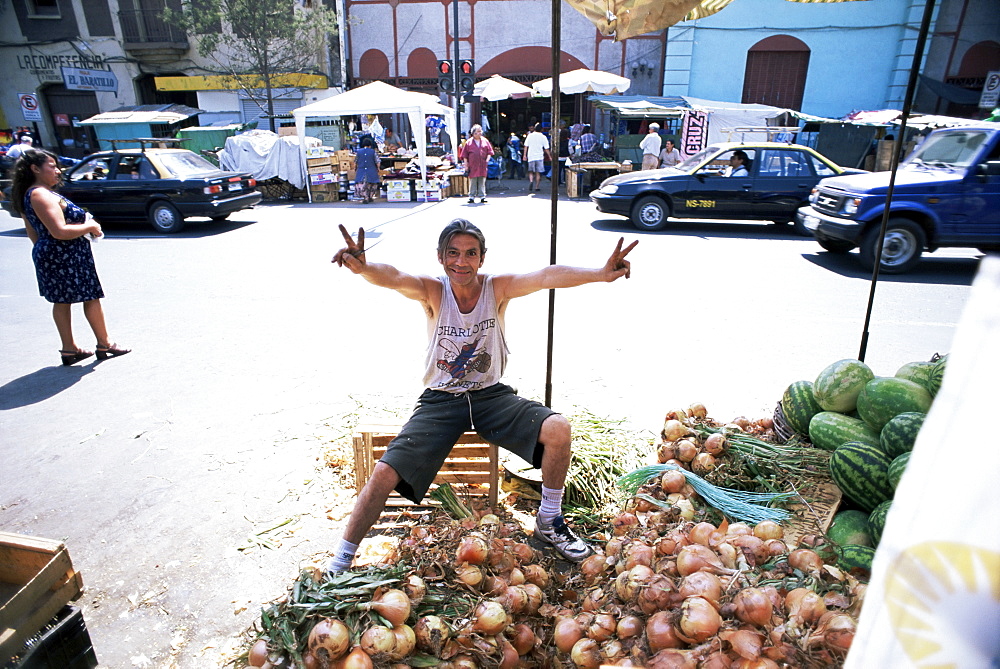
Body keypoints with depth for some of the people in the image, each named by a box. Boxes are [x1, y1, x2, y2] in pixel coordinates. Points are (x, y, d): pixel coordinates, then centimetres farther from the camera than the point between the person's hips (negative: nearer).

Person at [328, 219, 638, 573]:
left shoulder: (497, 287, -9)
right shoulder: (432, 291, -10)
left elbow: (547, 276, -26)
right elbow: (394, 278, -32)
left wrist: (600, 274, -44)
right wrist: (363, 268, -56)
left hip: (491, 394, 1)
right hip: (440, 399, -1)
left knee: (557, 428, -20)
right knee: (385, 473, -14)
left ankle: (549, 521, 5)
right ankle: (341, 560, 10)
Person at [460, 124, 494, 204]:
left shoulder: (485, 141, 9)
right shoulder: (469, 143, 4)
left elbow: (489, 152, 12)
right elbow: (464, 155, 4)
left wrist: (487, 160, -1)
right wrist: (466, 166, -1)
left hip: (482, 166, 2)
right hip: (472, 166, -1)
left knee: (482, 182, 4)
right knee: (472, 182, 1)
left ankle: (482, 196, 9)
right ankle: (471, 197, 7)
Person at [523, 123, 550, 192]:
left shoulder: (530, 135, 0)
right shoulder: (543, 137, -1)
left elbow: (526, 146, 0)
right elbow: (546, 148, 0)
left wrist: (524, 155, 5)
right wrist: (549, 157, 9)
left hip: (531, 156, 0)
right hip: (539, 156, 0)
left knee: (531, 172, 8)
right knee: (538, 172, 8)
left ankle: (531, 181, -19)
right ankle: (537, 187, 9)